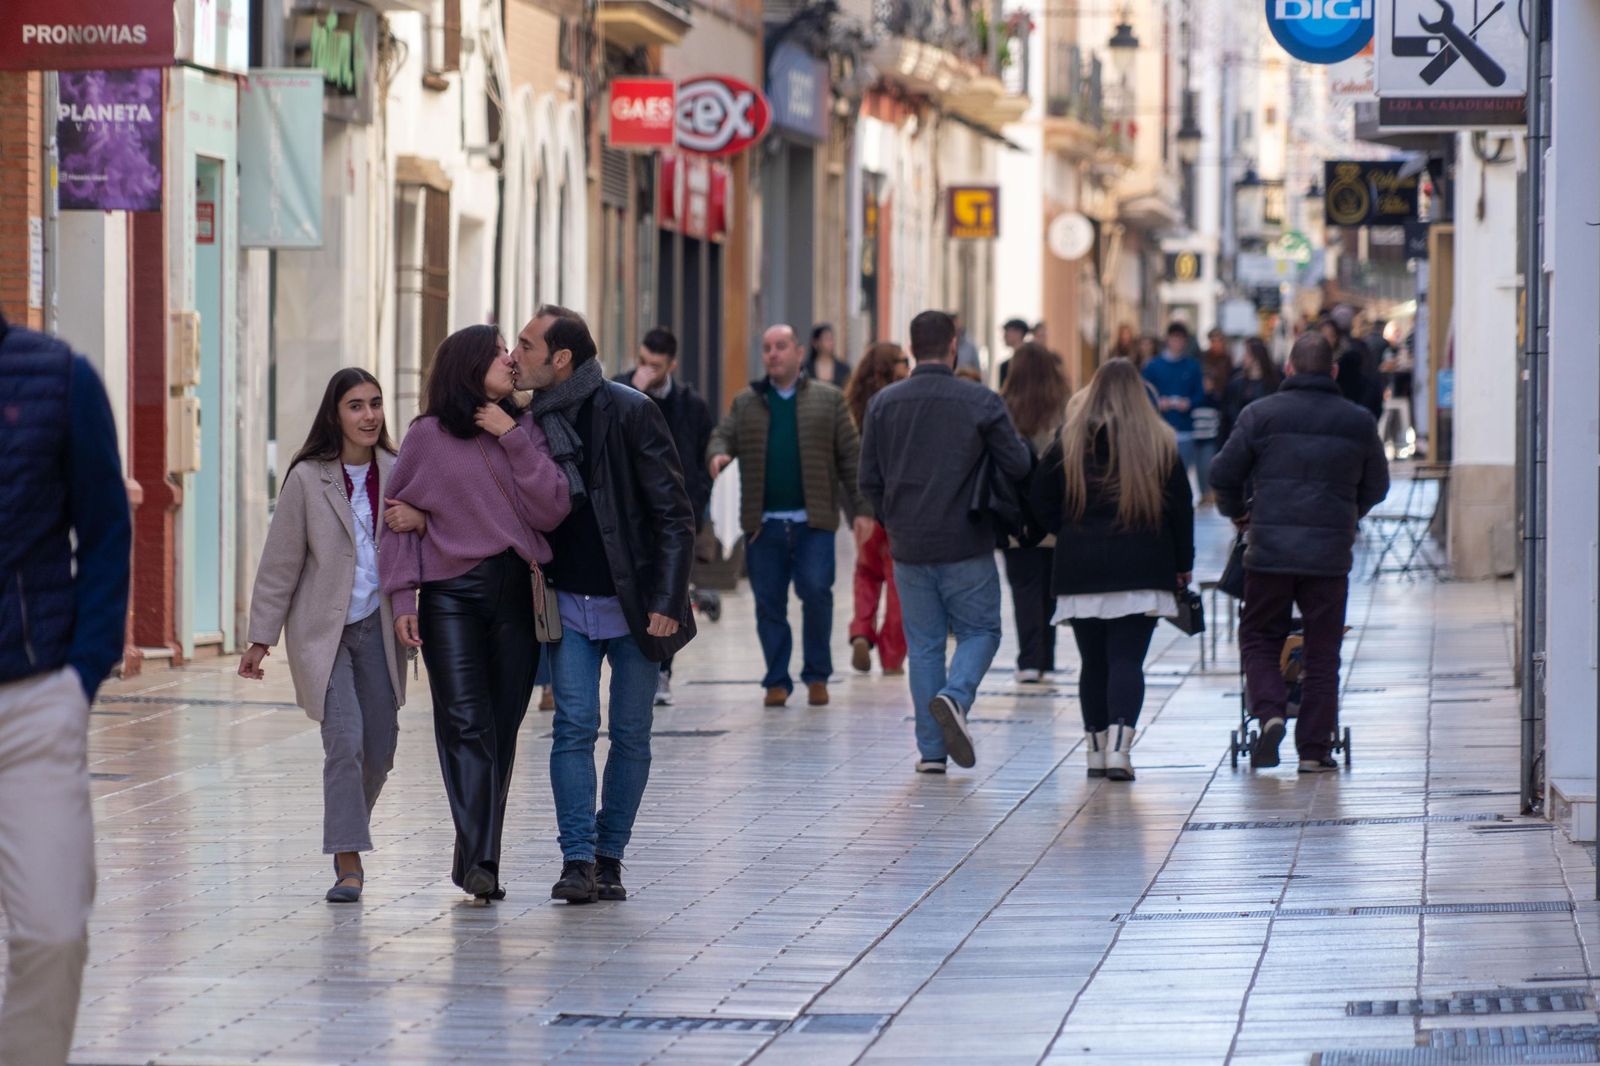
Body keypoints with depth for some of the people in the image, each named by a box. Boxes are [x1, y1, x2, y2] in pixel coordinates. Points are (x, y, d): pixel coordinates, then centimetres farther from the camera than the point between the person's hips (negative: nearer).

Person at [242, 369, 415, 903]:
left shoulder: (395, 473, 3)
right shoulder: (307, 478, -7)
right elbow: (281, 562, -3)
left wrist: (420, 523, -12)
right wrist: (261, 638, -2)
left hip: (378, 625, 4)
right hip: (323, 629, -4)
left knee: (380, 748, 7)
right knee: (345, 739, -16)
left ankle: (348, 834, 32)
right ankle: (348, 862, -13)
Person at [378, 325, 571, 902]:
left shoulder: (524, 429, 9)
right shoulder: (428, 436, 2)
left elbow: (551, 510, -2)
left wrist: (514, 440, -8)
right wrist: (402, 597, 0)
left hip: (515, 594, 3)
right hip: (451, 595, -3)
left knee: (500, 729, 3)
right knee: (465, 724, -13)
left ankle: (479, 861, 9)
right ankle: (479, 860, -19)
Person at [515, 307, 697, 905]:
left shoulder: (630, 413, -11)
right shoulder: (531, 423, 5)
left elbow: (674, 514, -10)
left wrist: (665, 603, -16)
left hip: (633, 604, -3)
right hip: (568, 606, 3)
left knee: (630, 735, 3)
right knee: (575, 726, -7)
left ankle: (609, 856, 14)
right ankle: (577, 859, -6)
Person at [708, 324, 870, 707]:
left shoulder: (828, 400, 8)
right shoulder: (746, 403, 14)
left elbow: (850, 457, 6)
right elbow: (723, 436, 8)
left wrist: (861, 509, -1)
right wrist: (718, 454, -18)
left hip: (812, 522, -2)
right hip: (763, 522, 2)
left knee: (816, 592, -11)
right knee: (769, 603, 2)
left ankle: (817, 675, 4)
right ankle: (777, 681, 11)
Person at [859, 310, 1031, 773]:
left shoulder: (883, 404, 1)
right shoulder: (981, 402, -8)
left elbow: (869, 480, 3)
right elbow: (1018, 466, -6)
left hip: (909, 547, 3)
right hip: (967, 545, -3)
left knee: (924, 643, 9)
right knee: (979, 631, 10)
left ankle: (931, 750, 6)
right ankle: (955, 697, -19)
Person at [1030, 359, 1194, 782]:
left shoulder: (1069, 442, 1)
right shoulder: (1159, 442, -1)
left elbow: (1042, 502, 2)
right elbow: (1180, 506, 3)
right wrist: (1183, 562, 12)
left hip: (1080, 570, 1)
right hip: (1141, 570, -1)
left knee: (1093, 662, 10)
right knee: (1127, 659, -4)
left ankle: (1096, 750, 15)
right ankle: (1119, 746, -20)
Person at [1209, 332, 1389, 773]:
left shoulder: (1261, 414, -1)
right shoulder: (1359, 422, 6)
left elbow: (1223, 473, 0)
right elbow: (1376, 486, 16)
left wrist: (1236, 511, 20)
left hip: (1269, 552, -1)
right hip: (1330, 554, 1)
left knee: (1258, 639, 13)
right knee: (1322, 654, 7)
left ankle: (1269, 713, -10)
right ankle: (1314, 749, 6)